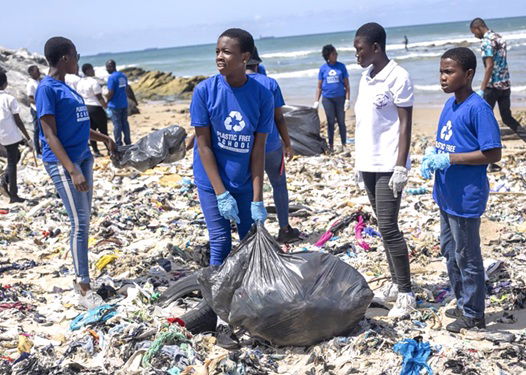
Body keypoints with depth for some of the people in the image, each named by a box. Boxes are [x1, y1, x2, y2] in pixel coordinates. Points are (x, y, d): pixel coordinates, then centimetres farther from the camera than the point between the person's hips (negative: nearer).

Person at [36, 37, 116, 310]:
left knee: (84, 220, 11)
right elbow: (50, 134, -17)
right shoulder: (47, 88, -13)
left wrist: (103, 138, 33)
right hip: (63, 162, -9)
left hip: (82, 157, 9)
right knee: (80, 223, -10)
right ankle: (84, 291, -5)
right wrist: (72, 170, -23)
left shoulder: (65, 87, 14)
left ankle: (81, 278, 20)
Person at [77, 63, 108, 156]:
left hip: (85, 108, 7)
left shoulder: (80, 83, 8)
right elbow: (99, 97, -16)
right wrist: (106, 107, -7)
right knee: (103, 130, 1)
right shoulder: (93, 81, -15)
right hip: (96, 108, -7)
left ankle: (95, 151, 10)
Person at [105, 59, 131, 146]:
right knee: (125, 123, 15)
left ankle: (118, 144, 6)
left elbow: (110, 93, -18)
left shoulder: (111, 77, -16)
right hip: (124, 103, 7)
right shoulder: (123, 75, 6)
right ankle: (128, 142, 21)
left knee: (117, 125, 1)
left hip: (115, 105, -7)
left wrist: (106, 100, -1)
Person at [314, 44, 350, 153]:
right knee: (330, 122, 8)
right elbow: (319, 86, 6)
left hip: (340, 98, -1)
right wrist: (316, 101, 2)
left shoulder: (341, 66, -1)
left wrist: (347, 99, -7)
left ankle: (344, 145, 12)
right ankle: (331, 145, 17)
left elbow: (346, 85, 0)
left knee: (341, 122, 4)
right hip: (327, 99, 1)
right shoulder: (323, 68, 1)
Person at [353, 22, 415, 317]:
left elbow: (405, 124, -14)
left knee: (389, 228, -8)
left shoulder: (397, 77, -12)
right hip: (368, 163, 8)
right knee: (384, 227, 12)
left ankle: (406, 294, 1)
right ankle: (396, 285, 21)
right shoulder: (366, 77, 12)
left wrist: (401, 167, -18)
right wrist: (361, 159, 16)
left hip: (388, 165, -8)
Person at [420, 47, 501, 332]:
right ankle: (463, 303, 36)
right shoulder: (449, 105, 7)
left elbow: (493, 154, -21)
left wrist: (449, 159, -23)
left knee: (467, 256, 4)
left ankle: (473, 314, 21)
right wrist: (432, 157, -2)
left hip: (466, 198, -9)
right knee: (449, 250, 20)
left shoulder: (478, 108, -19)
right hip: (446, 194, 9)